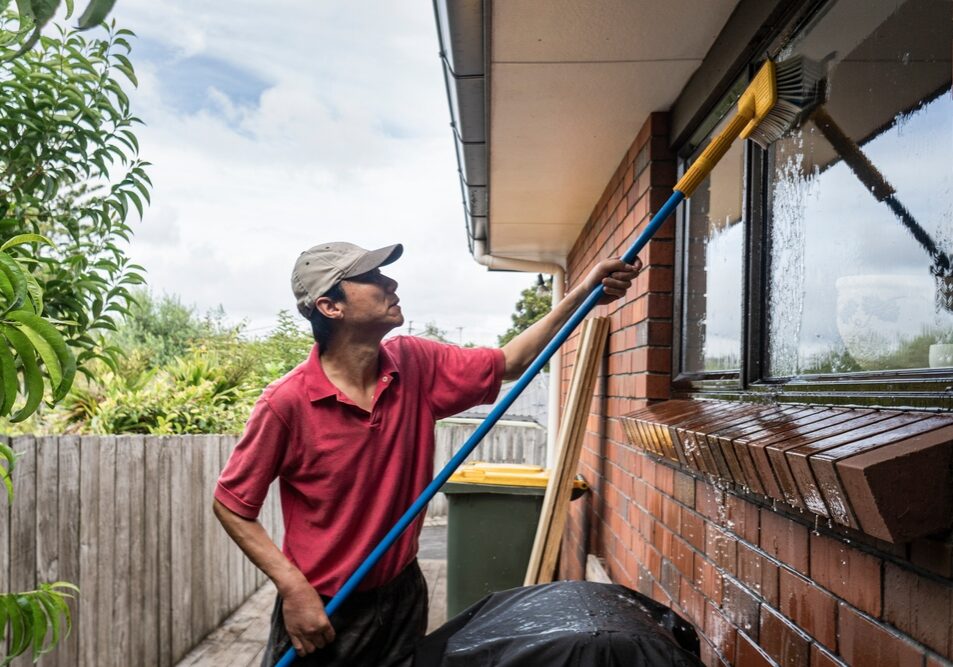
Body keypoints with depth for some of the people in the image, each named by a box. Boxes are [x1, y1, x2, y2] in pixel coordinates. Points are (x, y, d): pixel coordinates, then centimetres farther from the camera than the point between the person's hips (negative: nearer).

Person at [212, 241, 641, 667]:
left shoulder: (417, 366, -8)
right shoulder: (287, 402, -22)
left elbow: (509, 362, 2)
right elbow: (230, 505, -12)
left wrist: (584, 292, -5)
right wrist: (294, 589, -20)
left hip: (403, 599, 5)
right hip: (319, 613, -4)